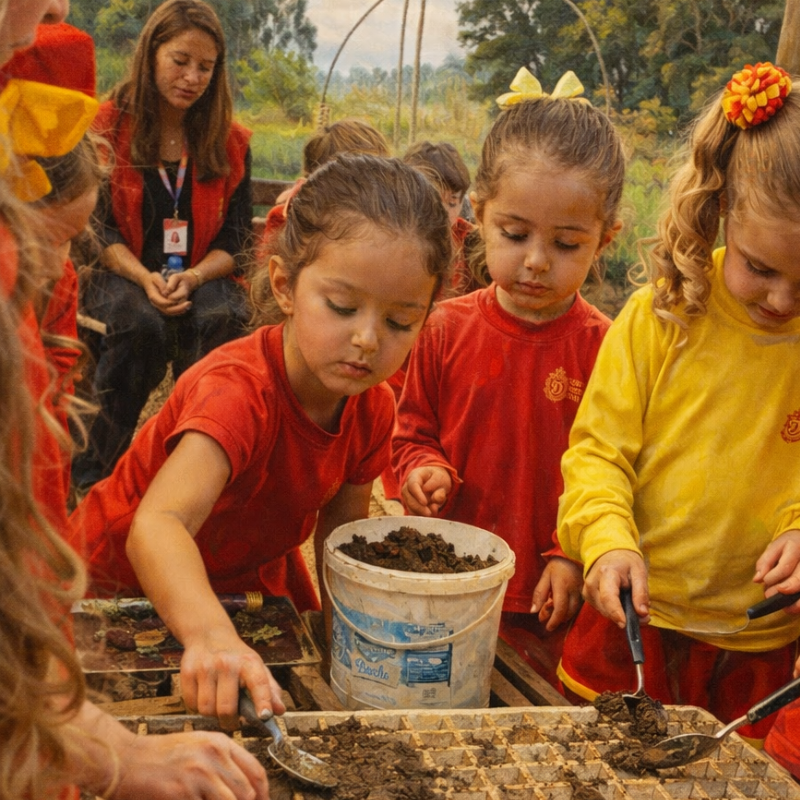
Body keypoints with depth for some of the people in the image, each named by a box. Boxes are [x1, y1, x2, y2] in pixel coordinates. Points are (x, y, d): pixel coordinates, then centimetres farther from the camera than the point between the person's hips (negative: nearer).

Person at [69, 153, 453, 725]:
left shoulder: (372, 408, -16)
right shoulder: (239, 390, -39)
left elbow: (339, 525, -3)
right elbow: (157, 525, -54)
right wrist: (210, 635, -71)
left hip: (247, 569, 6)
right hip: (123, 577, -5)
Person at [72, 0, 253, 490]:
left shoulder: (231, 143, 8)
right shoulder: (108, 128, 3)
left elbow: (235, 238, 4)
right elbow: (96, 228, -2)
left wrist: (190, 279, -17)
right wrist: (145, 279, -21)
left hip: (203, 277, 2)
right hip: (121, 272, -1)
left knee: (219, 319, -33)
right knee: (140, 322, -35)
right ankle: (96, 471, -22)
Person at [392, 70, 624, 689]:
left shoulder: (604, 349, -8)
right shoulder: (446, 329, -2)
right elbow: (414, 432, 10)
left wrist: (574, 555, -12)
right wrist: (425, 470, -11)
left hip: (549, 600, -2)